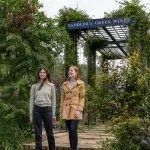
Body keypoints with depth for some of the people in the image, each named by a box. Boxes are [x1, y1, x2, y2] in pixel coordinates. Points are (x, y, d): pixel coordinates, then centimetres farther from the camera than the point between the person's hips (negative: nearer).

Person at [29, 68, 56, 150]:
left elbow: (53, 100, 6)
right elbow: (31, 101, 8)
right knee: (38, 133, 3)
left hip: (47, 109, -1)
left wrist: (53, 114, 1)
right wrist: (31, 114, 3)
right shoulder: (34, 86, 8)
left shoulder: (51, 86, 6)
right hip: (37, 109, 1)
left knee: (49, 132, 6)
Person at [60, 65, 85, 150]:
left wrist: (79, 110, -13)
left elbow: (82, 98, -4)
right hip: (66, 110, 4)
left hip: (75, 110, -4)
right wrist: (61, 111, 9)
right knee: (70, 131, 8)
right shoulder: (65, 84, 12)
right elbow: (62, 98, 13)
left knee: (73, 130, -12)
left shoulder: (81, 83, 0)